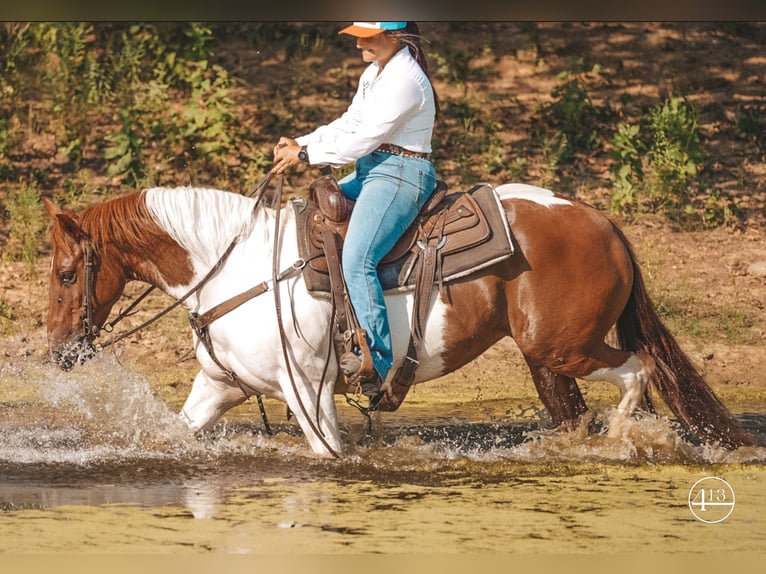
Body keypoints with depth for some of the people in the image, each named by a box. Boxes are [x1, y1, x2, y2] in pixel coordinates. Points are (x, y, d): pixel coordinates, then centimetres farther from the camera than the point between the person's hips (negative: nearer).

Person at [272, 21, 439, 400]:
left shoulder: (404, 81, -18)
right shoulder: (375, 72, 15)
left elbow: (363, 139, -19)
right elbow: (349, 125, 19)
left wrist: (306, 155, -11)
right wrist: (300, 143, 6)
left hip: (399, 177, -11)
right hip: (370, 172, 11)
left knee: (356, 261, -25)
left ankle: (378, 366, -28)